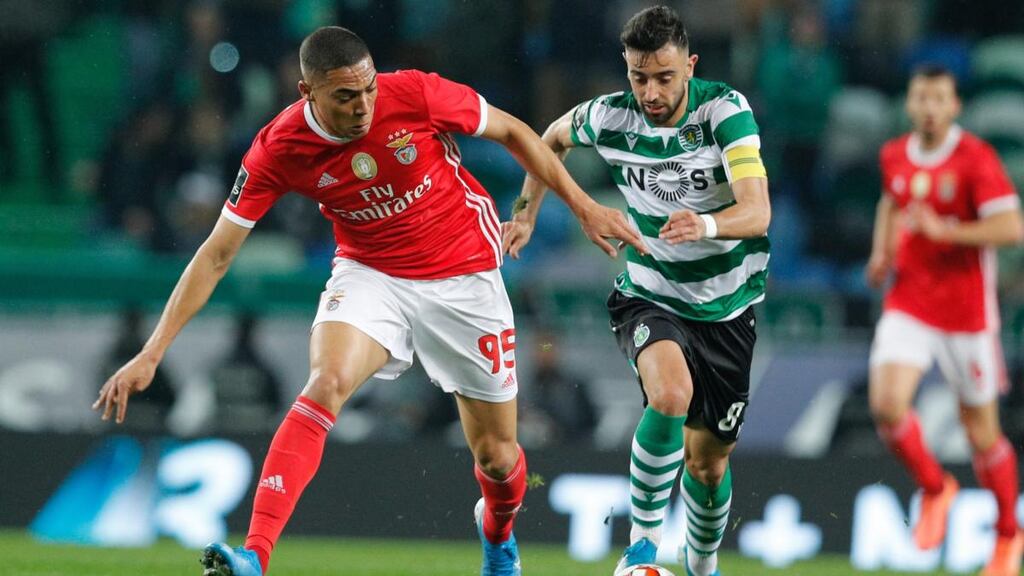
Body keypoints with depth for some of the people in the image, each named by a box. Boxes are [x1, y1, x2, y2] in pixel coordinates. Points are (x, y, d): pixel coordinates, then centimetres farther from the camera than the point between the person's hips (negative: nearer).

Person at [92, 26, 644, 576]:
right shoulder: (278, 149, -19)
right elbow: (216, 254, -14)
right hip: (370, 274, 0)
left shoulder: (416, 95, -22)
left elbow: (512, 132, -4)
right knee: (325, 382, -31)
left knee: (496, 455, 6)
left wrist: (584, 207, -1)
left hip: (464, 273, 0)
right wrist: (151, 354, -19)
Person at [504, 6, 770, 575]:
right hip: (650, 293, 0)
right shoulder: (609, 117, -13)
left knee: (709, 459, 9)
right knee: (670, 394, -33)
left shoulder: (725, 109, -21)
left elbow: (758, 211, -32)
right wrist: (526, 213, 13)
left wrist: (706, 225, -52)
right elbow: (553, 138, 13)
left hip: (727, 304, 0)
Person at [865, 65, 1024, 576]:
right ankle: (934, 489, 10)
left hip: (967, 312, -4)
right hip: (908, 306, 4)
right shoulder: (895, 156, 4)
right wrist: (882, 252, 10)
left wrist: (943, 230, -26)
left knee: (981, 430, 5)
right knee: (886, 403, -18)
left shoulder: (975, 159, -12)